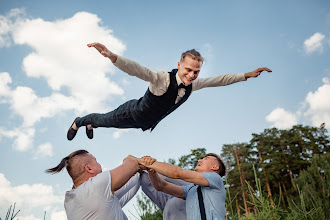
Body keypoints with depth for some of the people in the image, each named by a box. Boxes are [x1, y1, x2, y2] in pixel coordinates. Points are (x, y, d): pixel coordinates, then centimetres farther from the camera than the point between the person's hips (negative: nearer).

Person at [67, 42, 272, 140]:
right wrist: (112, 56, -69)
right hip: (134, 113, -7)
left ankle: (91, 125, 61)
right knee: (105, 119, 20)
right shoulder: (163, 78, -39)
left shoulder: (193, 84, -17)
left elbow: (220, 79, -6)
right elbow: (136, 69, -53)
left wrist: (246, 75, -6)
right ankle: (79, 122, 51)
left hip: (148, 123, 7)